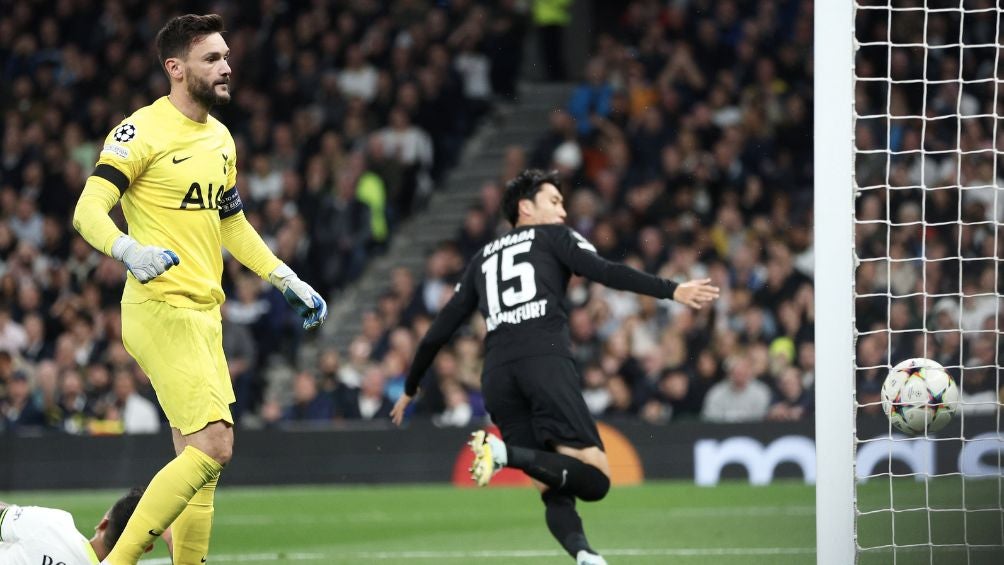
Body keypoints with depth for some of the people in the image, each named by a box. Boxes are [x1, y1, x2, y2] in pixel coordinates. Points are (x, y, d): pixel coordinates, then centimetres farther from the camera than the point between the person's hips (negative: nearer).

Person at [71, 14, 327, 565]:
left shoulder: (220, 138, 16)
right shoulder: (143, 131, -9)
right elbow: (88, 211, -15)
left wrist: (289, 281, 25)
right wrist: (130, 251, -34)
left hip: (204, 314, 9)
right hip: (160, 309, -9)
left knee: (199, 458, 7)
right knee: (213, 446, -17)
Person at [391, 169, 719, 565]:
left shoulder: (482, 259, 30)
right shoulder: (553, 236, 17)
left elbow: (441, 328, 30)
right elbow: (605, 272, -1)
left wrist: (410, 388, 41)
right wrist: (671, 291, -7)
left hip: (497, 376, 5)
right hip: (547, 362, -5)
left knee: (555, 493, 6)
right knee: (595, 478, -11)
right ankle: (508, 453, -33)